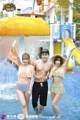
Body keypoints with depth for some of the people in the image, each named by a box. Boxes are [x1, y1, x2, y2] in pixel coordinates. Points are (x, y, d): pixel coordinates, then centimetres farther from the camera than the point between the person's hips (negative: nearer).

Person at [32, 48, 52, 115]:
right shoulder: (36, 62, -8)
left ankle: (39, 112, 39)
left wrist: (47, 77, -8)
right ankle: (37, 113, 30)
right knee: (34, 101, -1)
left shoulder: (50, 64, -1)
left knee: (43, 102, 9)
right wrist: (34, 76, -17)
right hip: (36, 84, -2)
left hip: (44, 84, 2)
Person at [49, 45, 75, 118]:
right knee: (54, 104, 14)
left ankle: (58, 114, 20)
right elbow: (49, 77, -9)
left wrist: (70, 51, -36)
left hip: (60, 88, -4)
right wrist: (53, 70, -9)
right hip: (53, 87, 4)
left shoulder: (63, 68, -8)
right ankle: (56, 115, 37)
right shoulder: (53, 69, 2)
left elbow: (67, 60, -24)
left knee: (53, 104, -8)